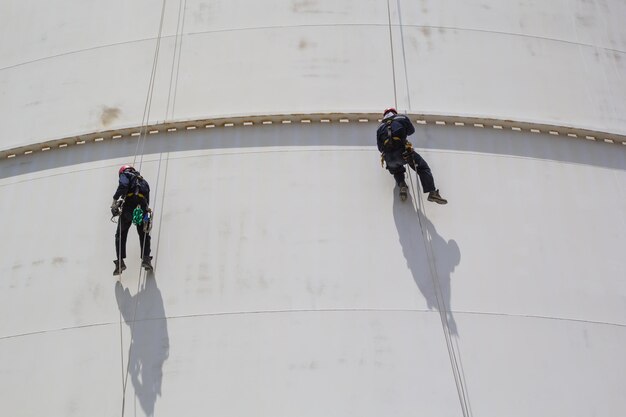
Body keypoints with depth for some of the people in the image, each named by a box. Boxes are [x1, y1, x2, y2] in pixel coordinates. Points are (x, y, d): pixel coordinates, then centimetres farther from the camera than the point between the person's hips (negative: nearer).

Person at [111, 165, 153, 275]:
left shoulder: (125, 175, 16)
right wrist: (146, 216, 25)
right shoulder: (144, 181, 33)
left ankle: (120, 262, -5)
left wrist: (115, 201, -13)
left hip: (129, 204, -4)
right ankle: (146, 258, -7)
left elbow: (122, 187, -6)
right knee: (144, 235, 13)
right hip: (142, 207, 4)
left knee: (120, 235, 5)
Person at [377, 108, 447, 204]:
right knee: (423, 168, 7)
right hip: (402, 151, -3)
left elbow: (380, 147, 20)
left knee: (397, 171, 34)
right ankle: (432, 193, -8)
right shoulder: (402, 118, 15)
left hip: (389, 158, 3)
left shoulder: (380, 127, 20)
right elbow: (411, 130, 31)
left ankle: (402, 185, 5)